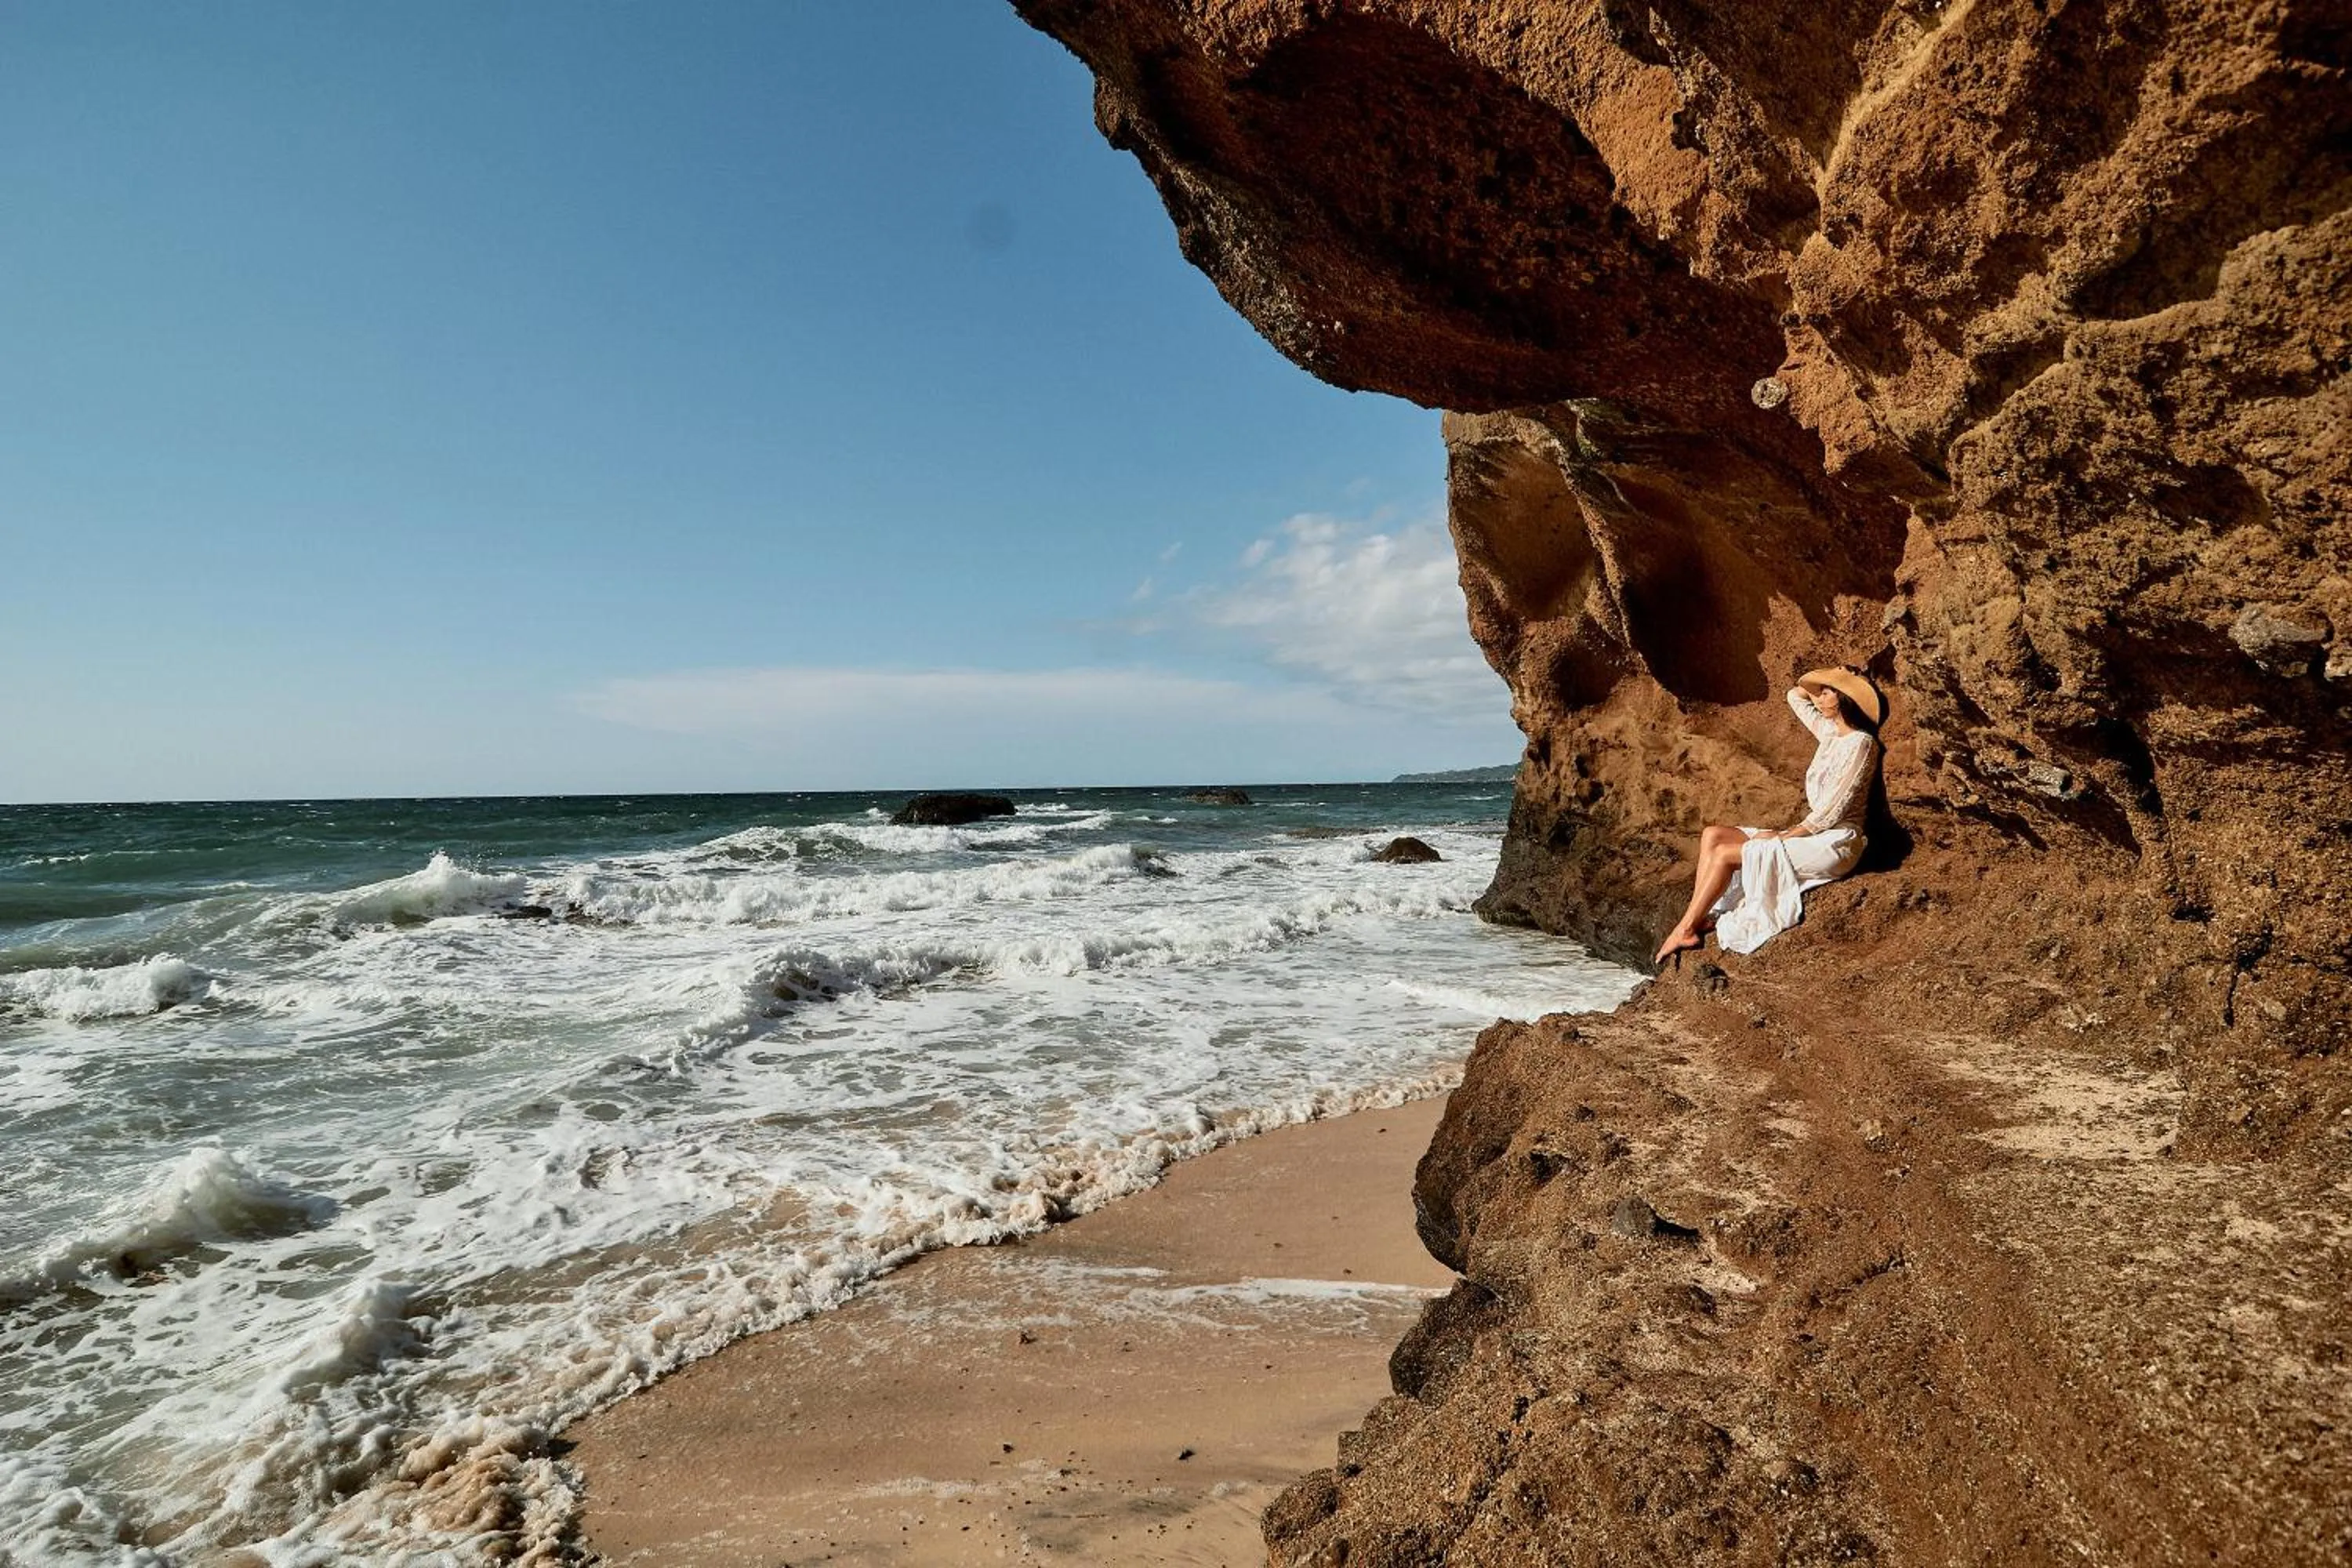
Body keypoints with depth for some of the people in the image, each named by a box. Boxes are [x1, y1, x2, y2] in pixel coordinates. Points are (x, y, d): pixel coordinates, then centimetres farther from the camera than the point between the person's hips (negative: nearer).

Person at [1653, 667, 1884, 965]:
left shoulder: (1860, 743, -12)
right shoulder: (1830, 732, 14)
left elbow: (1833, 809, -17)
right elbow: (1795, 695, 29)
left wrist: (1785, 835, -12)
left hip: (1834, 843, -9)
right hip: (1812, 835, 9)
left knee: (1724, 853, -18)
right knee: (1713, 836, -6)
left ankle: (1686, 930, -10)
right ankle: (1697, 921, -14)